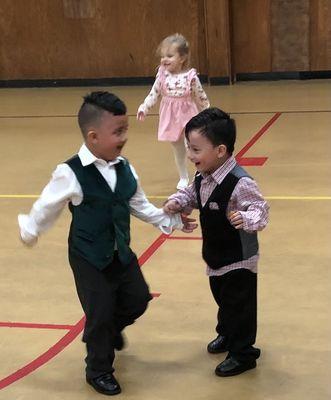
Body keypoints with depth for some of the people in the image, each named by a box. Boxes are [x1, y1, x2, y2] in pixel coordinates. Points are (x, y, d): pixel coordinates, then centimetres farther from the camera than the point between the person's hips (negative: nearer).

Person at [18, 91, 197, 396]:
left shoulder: (125, 169, -5)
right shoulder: (71, 174, -24)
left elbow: (140, 206, 9)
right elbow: (46, 208, -9)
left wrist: (173, 221, 8)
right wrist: (29, 232, 4)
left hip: (122, 253, 6)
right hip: (89, 259, -6)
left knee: (138, 300, 16)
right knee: (99, 315, 4)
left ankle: (111, 329, 48)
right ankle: (99, 370, 28)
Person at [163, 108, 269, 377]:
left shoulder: (240, 183, -30)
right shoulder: (202, 178, -5)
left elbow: (260, 210, -27)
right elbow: (191, 196, 11)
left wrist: (245, 219, -47)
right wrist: (177, 202, -10)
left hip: (239, 259, -8)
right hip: (216, 257, 8)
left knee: (240, 305, 6)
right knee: (223, 299, 27)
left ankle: (243, 354, 22)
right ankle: (227, 334, 51)